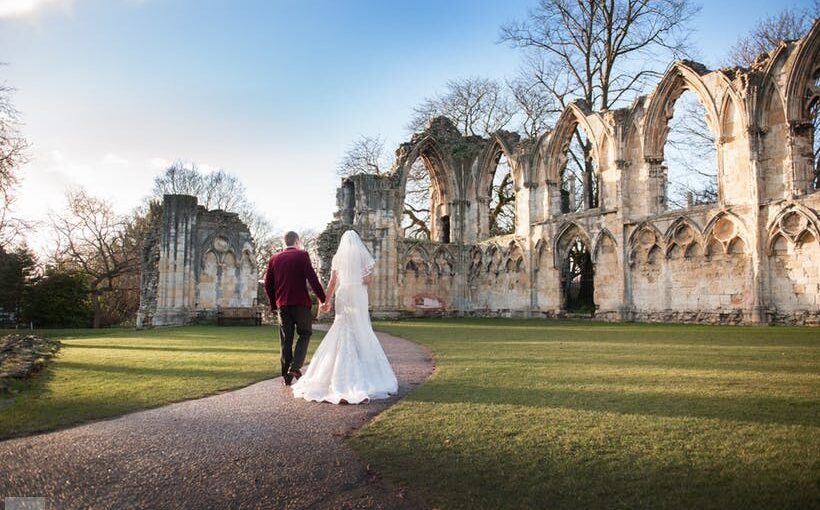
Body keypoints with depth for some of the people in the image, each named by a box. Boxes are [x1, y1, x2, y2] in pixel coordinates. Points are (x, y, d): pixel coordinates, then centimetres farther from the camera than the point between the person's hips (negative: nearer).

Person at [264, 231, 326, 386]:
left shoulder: (274, 259, 9)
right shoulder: (302, 255, -3)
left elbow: (268, 284, 10)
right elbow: (312, 279, -11)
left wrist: (273, 303, 19)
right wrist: (323, 299, -6)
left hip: (282, 304, 4)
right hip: (300, 303, -4)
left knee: (286, 340, 9)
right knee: (305, 333, 11)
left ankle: (287, 376, 12)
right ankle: (295, 366, -6)